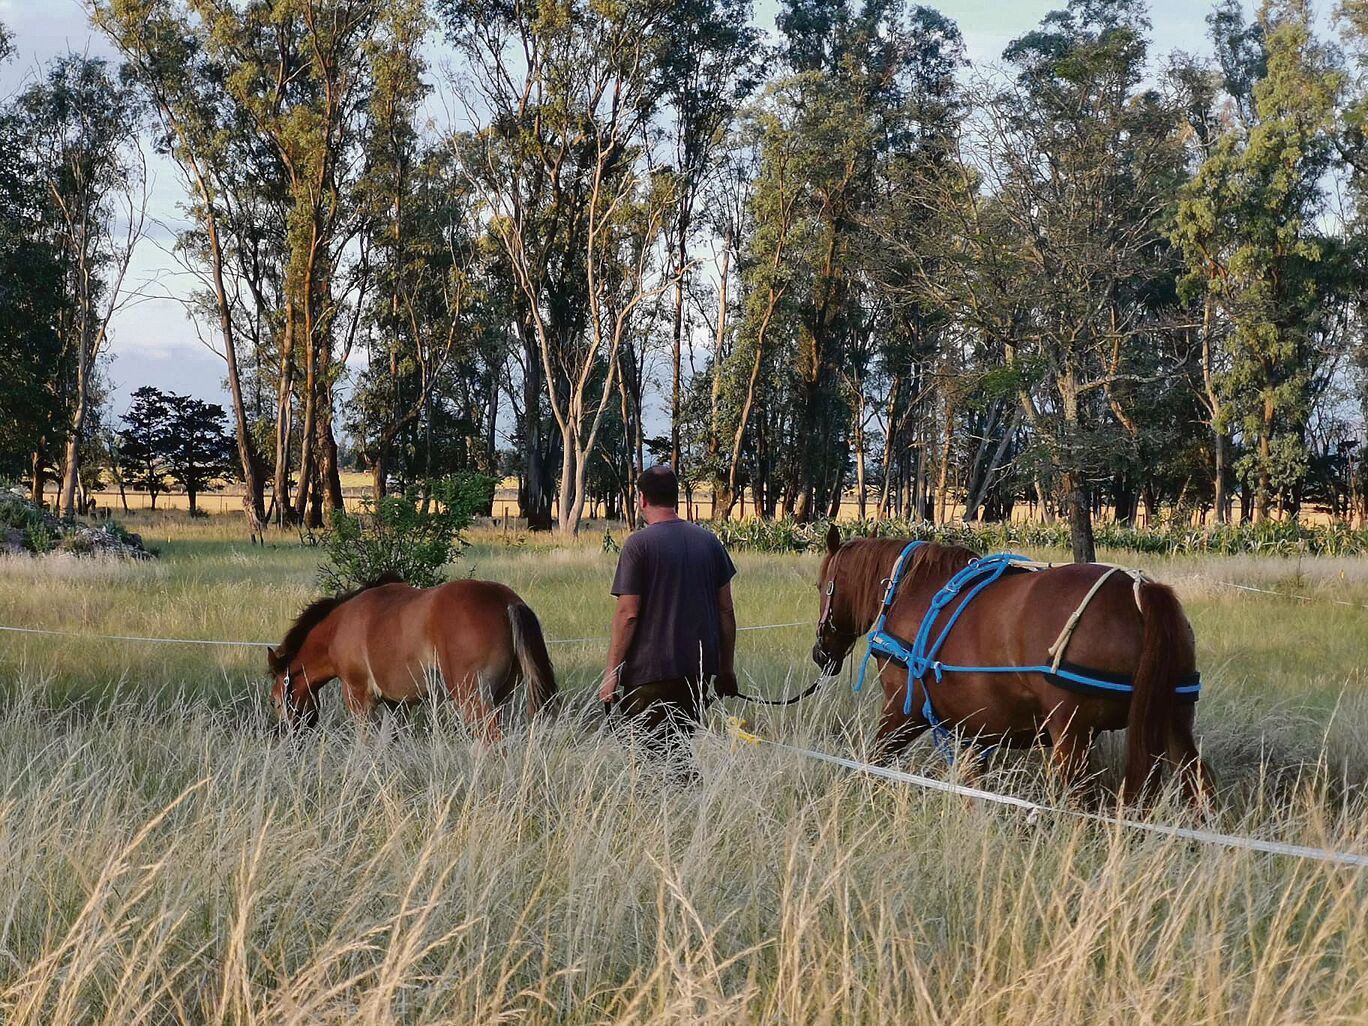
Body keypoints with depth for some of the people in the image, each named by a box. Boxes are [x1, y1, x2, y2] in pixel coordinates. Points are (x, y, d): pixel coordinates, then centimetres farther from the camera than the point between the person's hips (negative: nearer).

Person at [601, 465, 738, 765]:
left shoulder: (638, 545, -10)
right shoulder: (709, 541, 6)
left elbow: (628, 613, -13)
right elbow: (726, 610, 8)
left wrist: (611, 673, -7)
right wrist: (727, 668, 16)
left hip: (651, 672, -5)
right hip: (701, 669, 5)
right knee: (683, 749, 15)